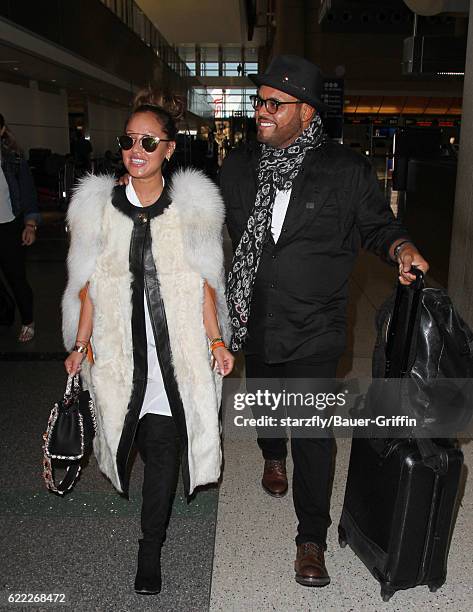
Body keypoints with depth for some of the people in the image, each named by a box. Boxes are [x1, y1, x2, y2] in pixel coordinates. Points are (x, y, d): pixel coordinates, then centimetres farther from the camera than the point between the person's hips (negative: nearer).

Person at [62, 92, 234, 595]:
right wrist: (80, 345, 6)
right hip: (121, 349, 2)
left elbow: (205, 282, 2)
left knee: (163, 452, -1)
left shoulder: (192, 206, -2)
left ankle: (150, 549, 18)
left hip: (177, 350, -1)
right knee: (147, 443, 15)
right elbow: (88, 285, 5)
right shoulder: (99, 207, 1)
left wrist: (215, 340, -1)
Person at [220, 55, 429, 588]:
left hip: (313, 329, -4)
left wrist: (400, 247, -17)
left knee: (313, 434, -1)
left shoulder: (346, 171, -9)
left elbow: (377, 224, 2)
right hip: (254, 321, 4)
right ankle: (273, 456, 60)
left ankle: (311, 539, 16)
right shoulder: (238, 166, 1)